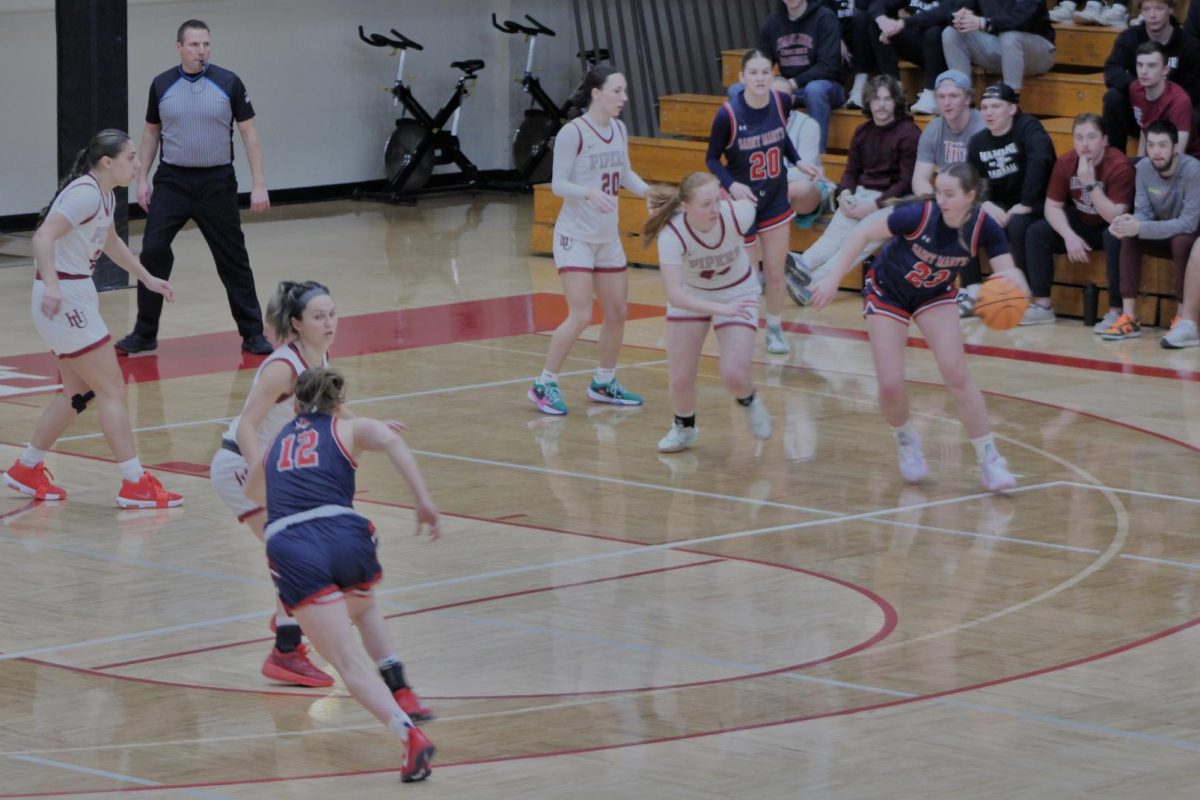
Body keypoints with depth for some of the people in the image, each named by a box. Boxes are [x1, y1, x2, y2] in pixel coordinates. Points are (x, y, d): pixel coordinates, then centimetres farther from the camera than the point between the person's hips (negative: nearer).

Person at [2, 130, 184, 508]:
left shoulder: (104, 195, 12)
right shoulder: (85, 193, -18)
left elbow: (110, 242, 31)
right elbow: (43, 236, -29)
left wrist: (147, 278, 34)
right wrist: (51, 285, -41)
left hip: (76, 296, 10)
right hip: (62, 299, -10)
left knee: (80, 393, 16)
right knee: (112, 389, -7)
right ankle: (134, 484, -6)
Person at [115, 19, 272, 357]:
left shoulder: (228, 83, -5)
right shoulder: (161, 85, 1)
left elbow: (249, 133, -3)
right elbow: (151, 132, 12)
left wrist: (259, 184, -8)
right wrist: (143, 179, 6)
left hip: (217, 183, -1)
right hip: (172, 181, 1)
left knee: (233, 259, 4)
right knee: (153, 253, -4)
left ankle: (252, 333, 14)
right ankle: (144, 334, 7)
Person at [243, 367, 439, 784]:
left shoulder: (278, 442, 30)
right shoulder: (350, 428, 19)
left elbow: (251, 491, 49)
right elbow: (389, 440, -5)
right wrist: (424, 502, -9)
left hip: (290, 549, 0)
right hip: (343, 533, 0)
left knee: (349, 661, -7)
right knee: (363, 607, 36)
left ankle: (408, 733, -28)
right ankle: (400, 693, 21)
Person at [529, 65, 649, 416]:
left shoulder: (619, 129, 5)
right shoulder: (572, 133, -17)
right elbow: (558, 184, -16)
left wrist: (648, 192, 1)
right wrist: (589, 192, -32)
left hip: (608, 237, 8)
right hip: (576, 236, -8)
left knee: (617, 312, 12)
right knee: (580, 316, -14)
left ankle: (604, 383, 29)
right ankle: (543, 386, -1)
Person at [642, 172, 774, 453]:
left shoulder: (736, 215, -32)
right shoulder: (671, 234, -35)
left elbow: (751, 203, -6)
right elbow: (674, 294, -42)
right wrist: (719, 309, -52)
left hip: (737, 294, 0)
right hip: (691, 296, 0)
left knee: (734, 375, -15)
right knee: (680, 379, -1)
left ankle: (750, 401, 23)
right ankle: (684, 428, 33)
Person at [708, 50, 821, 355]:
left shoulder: (781, 102, -10)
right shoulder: (728, 114, -23)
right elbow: (712, 159, -11)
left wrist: (798, 162, -2)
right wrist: (731, 184, -27)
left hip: (776, 200, 4)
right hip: (742, 201, -4)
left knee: (775, 272, 9)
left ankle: (775, 330, 25)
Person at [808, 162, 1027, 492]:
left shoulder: (984, 228, -25)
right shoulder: (920, 216, -33)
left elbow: (1007, 270, -25)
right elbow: (865, 231, -24)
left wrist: (1012, 280, -51)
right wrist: (833, 279, -25)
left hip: (935, 295, 2)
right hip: (887, 291, -2)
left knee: (955, 372, -15)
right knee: (890, 385, -10)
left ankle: (989, 460, -5)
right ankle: (907, 443, 23)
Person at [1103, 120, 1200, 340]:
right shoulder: (1143, 167, -9)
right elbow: (1144, 212, -8)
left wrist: (1140, 228, -39)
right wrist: (1131, 222, -34)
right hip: (1165, 235, 5)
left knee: (1181, 241, -37)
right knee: (1129, 237, -21)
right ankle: (1129, 317, -23)